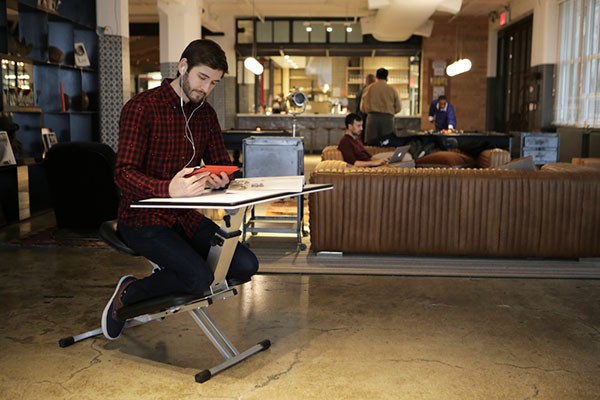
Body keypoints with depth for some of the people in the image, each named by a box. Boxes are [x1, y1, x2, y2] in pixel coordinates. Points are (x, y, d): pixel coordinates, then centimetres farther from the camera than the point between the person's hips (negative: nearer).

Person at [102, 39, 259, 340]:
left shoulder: (205, 113, 9)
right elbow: (124, 173, -22)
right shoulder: (142, 107, -13)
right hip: (143, 218, -7)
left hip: (184, 216, 7)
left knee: (246, 265, -8)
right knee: (200, 277, -26)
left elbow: (222, 163, 11)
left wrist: (218, 180, -17)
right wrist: (169, 189, -43)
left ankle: (171, 274, 11)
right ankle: (129, 294, -1)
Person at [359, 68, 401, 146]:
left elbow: (362, 107, 7)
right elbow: (398, 107, 3)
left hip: (372, 118, 1)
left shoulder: (368, 89, 4)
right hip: (387, 118, -1)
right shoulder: (392, 89, 0)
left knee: (371, 145, 3)